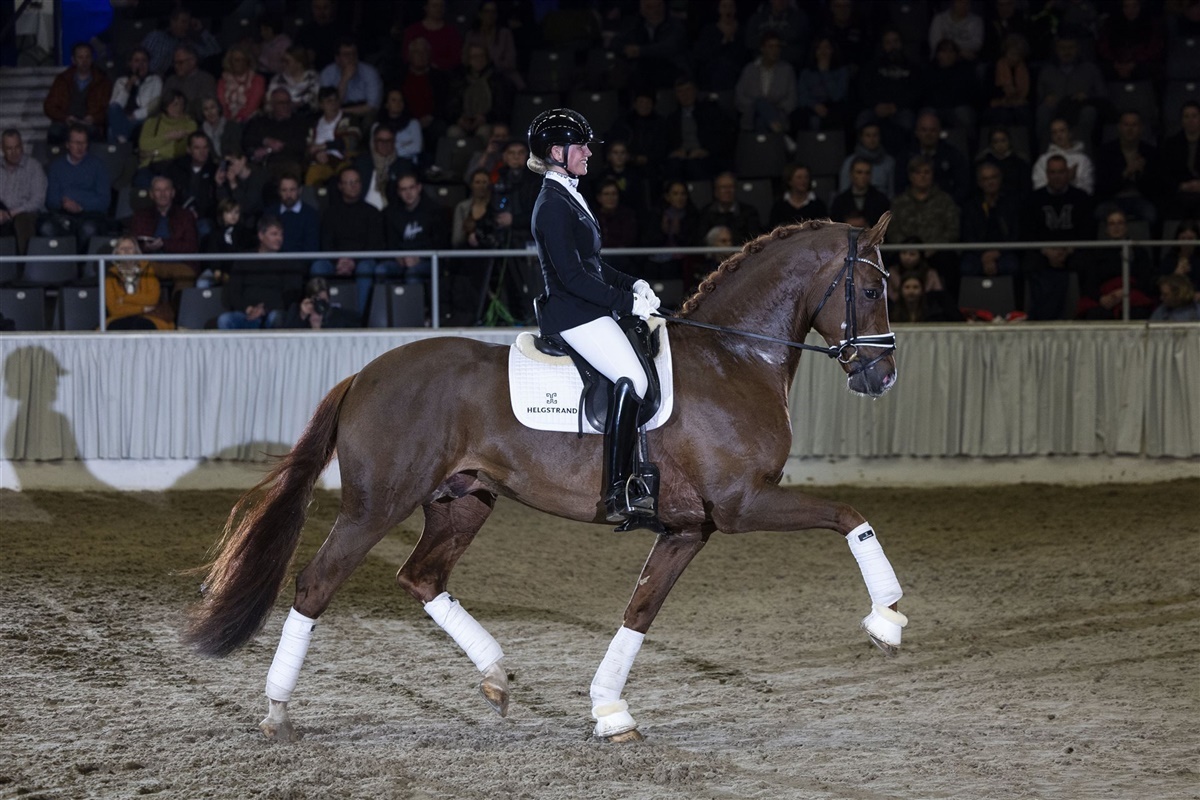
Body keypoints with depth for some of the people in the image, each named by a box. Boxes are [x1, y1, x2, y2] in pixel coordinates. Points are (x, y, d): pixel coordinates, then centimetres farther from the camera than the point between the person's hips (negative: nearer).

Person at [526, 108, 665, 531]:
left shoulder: (568, 197, 18)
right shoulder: (553, 206, -14)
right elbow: (572, 276, -20)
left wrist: (632, 284, 10)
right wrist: (627, 301, -18)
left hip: (591, 310, 11)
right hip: (573, 315, -11)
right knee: (632, 379, -24)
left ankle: (647, 478, 6)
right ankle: (618, 495, -25)